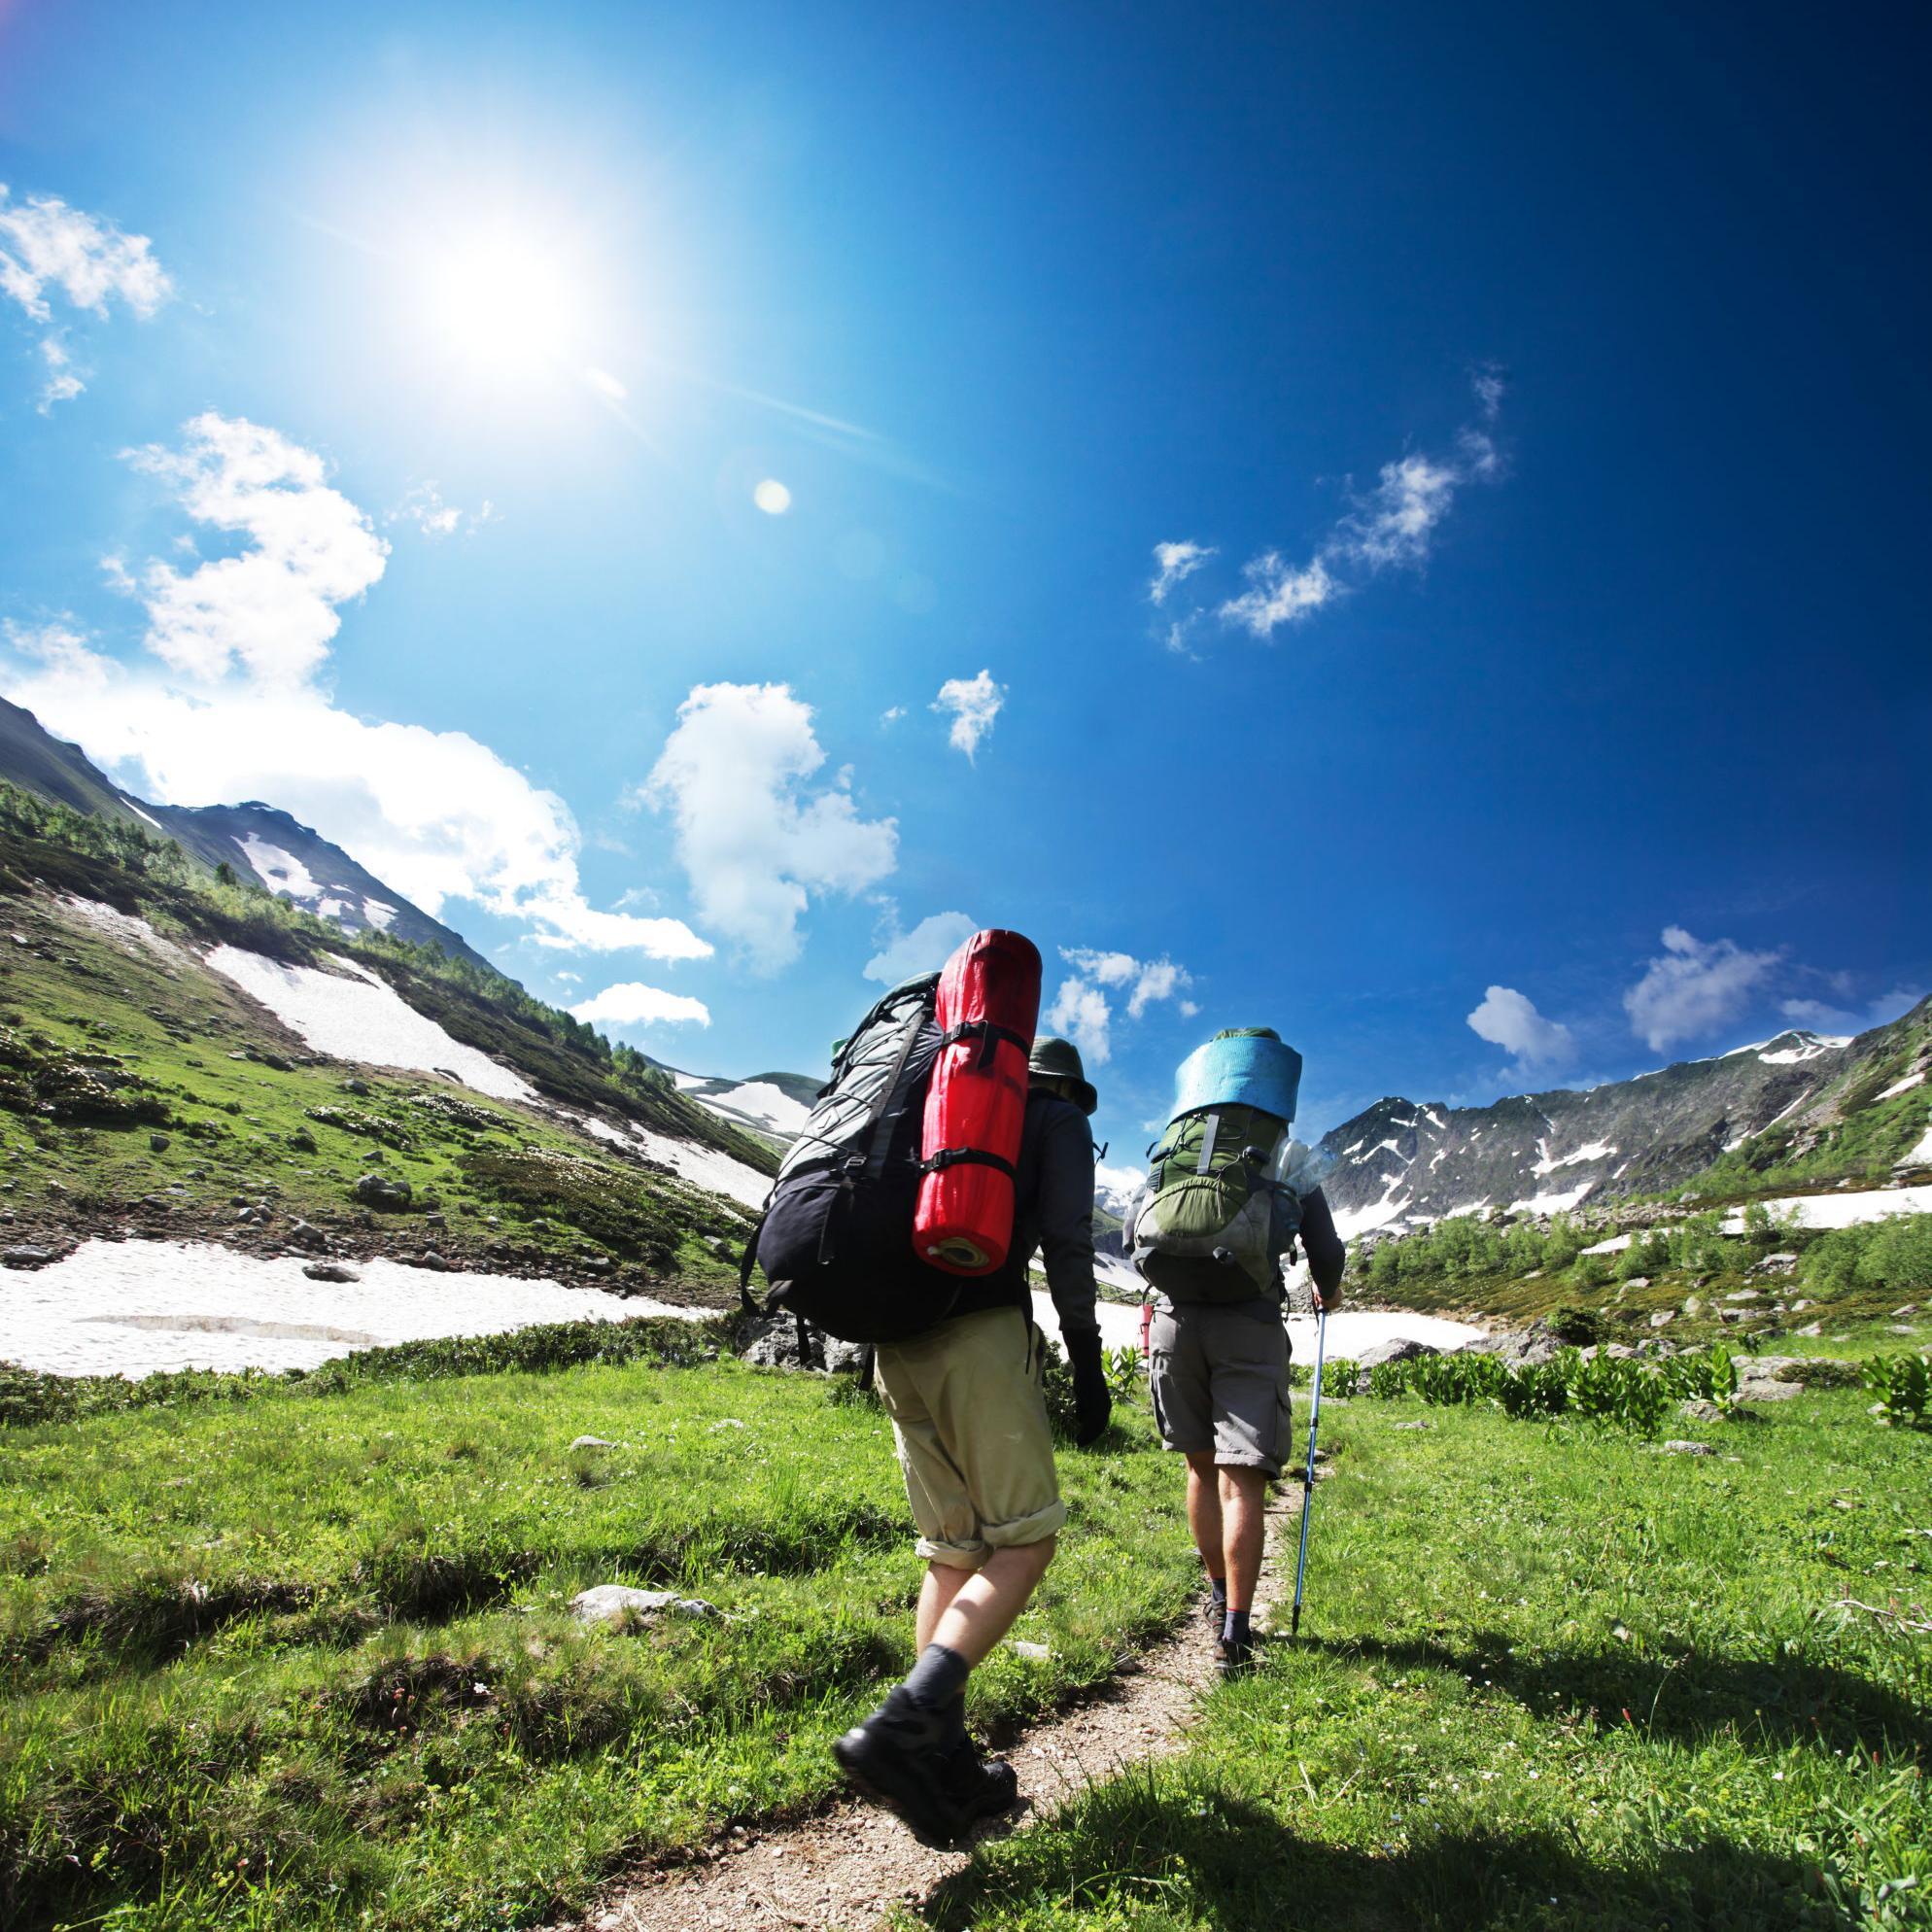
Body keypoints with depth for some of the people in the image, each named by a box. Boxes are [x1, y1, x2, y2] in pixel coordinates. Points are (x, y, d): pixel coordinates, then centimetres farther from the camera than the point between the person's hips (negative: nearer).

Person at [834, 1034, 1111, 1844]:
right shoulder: (1060, 1119, 13)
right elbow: (1067, 1243, -1)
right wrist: (1087, 1363, 2)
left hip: (896, 1339, 7)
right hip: (982, 1330, -6)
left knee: (954, 1551, 13)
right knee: (1025, 1541, 0)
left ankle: (945, 1761, 11)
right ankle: (900, 1727, -15)